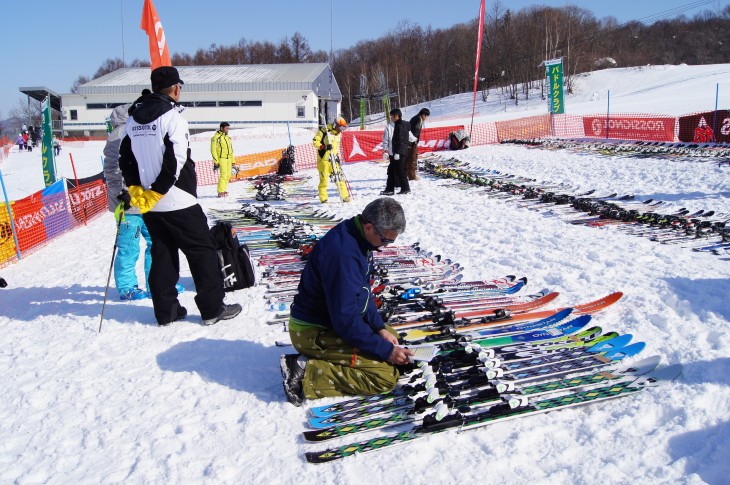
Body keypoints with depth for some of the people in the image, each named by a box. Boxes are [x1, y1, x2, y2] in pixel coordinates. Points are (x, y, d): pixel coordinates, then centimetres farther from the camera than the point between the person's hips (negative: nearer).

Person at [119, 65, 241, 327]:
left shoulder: (133, 120, 10)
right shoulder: (172, 117, -13)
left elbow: (125, 158, 12)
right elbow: (175, 161, -20)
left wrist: (136, 189, 11)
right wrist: (156, 192, -13)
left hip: (148, 205, 8)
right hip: (178, 202, -7)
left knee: (162, 254, 15)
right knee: (203, 252, 3)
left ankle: (166, 311, 21)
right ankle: (213, 309, 8)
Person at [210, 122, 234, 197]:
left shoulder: (227, 137, 17)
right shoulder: (216, 137, -7)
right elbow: (213, 149, -10)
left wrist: (233, 160, 19)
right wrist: (216, 161, -15)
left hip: (228, 158, 8)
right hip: (222, 158, -8)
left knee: (228, 175, 6)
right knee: (223, 175, -13)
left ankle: (223, 190, 14)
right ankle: (220, 192, -9)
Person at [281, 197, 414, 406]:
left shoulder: (356, 237, 0)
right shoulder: (343, 253, -30)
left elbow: (363, 290, 11)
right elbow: (346, 320, -27)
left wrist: (380, 327, 1)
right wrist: (385, 350, -19)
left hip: (334, 320, 10)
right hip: (314, 332, -10)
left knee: (391, 337, 23)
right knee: (386, 375, -16)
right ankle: (307, 373, -11)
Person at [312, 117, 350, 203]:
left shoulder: (339, 134, 12)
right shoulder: (324, 130, -11)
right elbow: (315, 141, -10)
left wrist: (336, 155, 11)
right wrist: (323, 147, -25)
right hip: (323, 159, -6)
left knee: (339, 177, 2)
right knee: (324, 179, -3)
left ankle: (345, 196, 9)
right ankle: (323, 198, 7)